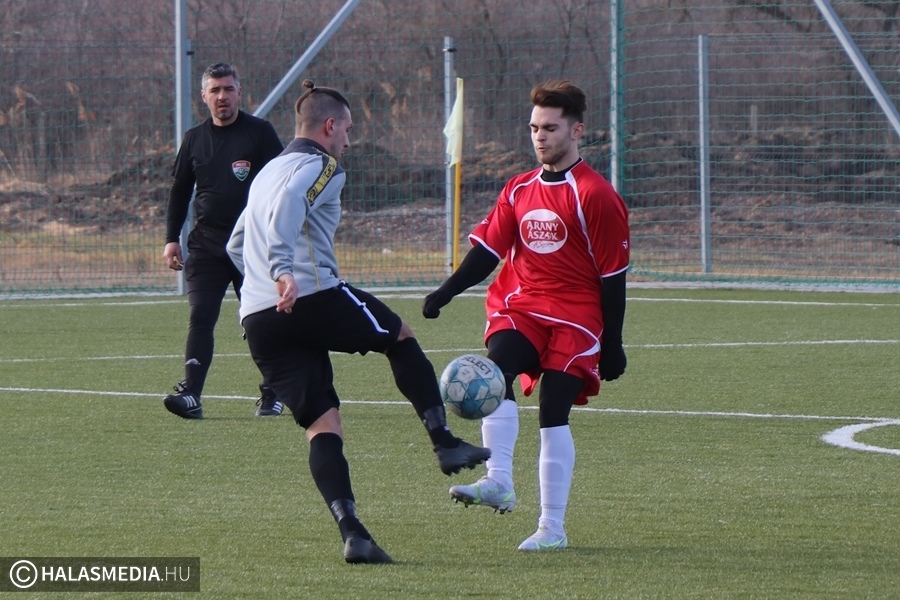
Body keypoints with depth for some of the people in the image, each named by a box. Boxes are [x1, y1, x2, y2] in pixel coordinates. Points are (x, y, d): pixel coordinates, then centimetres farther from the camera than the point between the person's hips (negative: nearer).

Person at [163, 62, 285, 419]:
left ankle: (271, 395, 17)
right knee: (200, 316, -11)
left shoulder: (260, 133, 0)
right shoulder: (195, 140, 10)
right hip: (206, 245, 2)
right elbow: (179, 191, 18)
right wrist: (171, 238, 10)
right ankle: (191, 394, -18)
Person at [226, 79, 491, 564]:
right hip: (314, 300, -7)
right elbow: (288, 205, -23)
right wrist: (284, 271, -34)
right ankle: (445, 444, 18)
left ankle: (351, 531, -13)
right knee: (400, 336, 20)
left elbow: (236, 247, 34)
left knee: (322, 424, 3)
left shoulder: (268, 173, 27)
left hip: (257, 322, 7)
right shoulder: (320, 167, 0)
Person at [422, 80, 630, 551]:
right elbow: (488, 248, 11)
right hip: (520, 309, 4)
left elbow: (612, 275, -3)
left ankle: (553, 527, 0)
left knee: (553, 418, -7)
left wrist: (611, 345, -4)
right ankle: (498, 481, -33)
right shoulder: (519, 190, 13)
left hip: (574, 319, -4)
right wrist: (445, 293, -5)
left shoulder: (594, 195, -5)